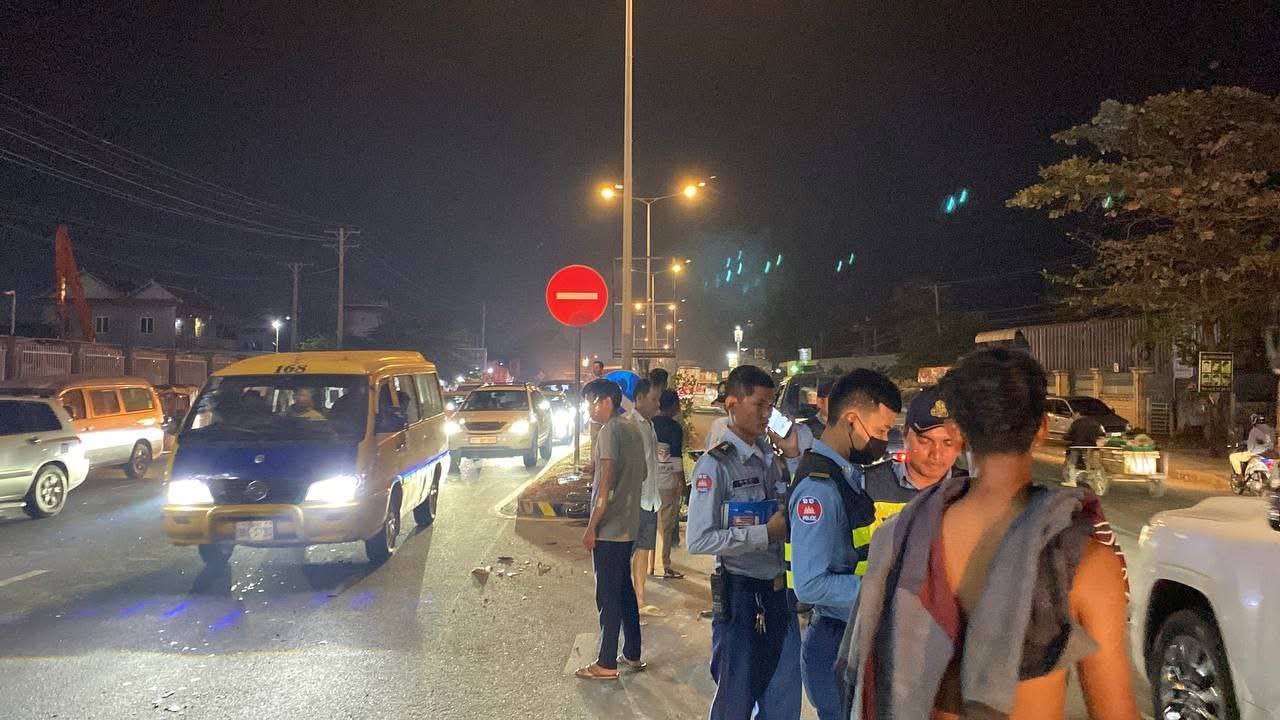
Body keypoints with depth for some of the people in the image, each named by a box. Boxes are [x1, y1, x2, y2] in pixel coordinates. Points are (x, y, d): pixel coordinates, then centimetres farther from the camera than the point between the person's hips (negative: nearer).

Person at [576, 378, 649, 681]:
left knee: (608, 596, 0)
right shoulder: (632, 429, 11)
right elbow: (641, 473, 20)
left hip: (609, 529, -9)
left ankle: (606, 664, 8)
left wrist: (591, 527, -17)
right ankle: (632, 654, 26)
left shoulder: (610, 431, -16)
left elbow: (606, 484, -20)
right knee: (625, 590, 17)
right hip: (627, 526, 9)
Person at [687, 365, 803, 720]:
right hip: (740, 594, -6)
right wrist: (765, 533, -21)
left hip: (779, 592, 6)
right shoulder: (716, 466, -14)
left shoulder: (772, 460, 7)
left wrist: (794, 458, 1)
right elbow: (698, 540, -21)